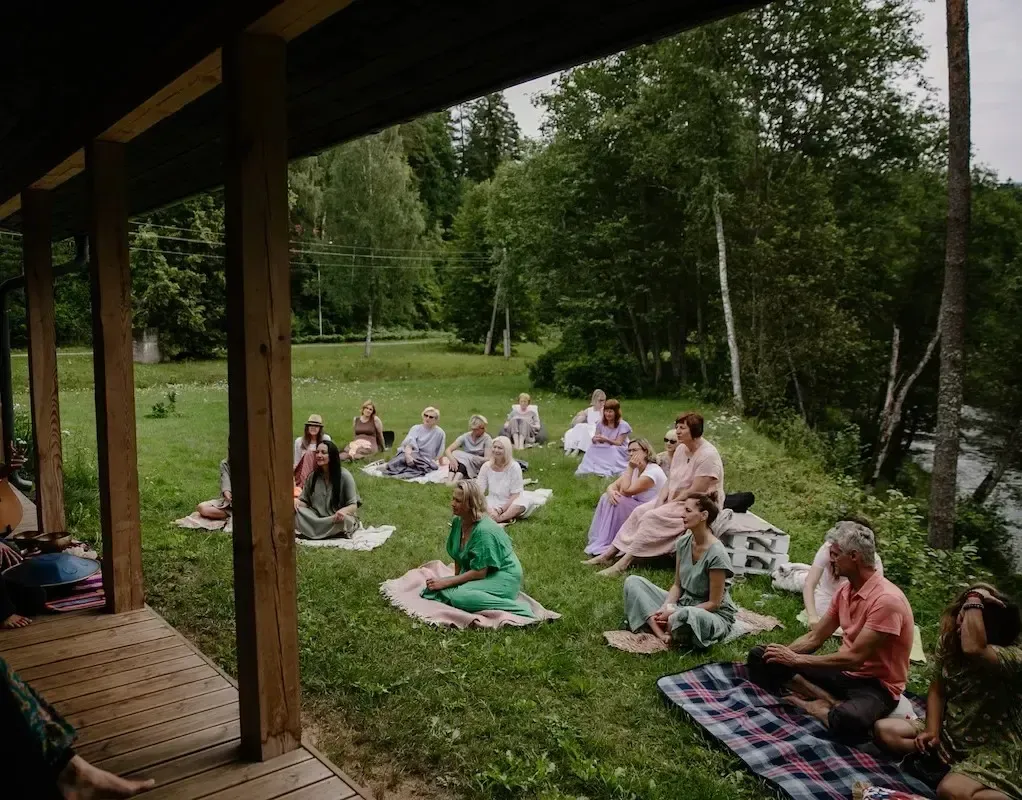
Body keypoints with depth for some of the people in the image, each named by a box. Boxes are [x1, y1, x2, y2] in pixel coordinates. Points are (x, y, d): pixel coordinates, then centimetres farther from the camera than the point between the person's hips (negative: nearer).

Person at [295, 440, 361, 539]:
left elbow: (353, 506, -10)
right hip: (317, 517, 4)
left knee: (343, 519, -38)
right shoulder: (313, 476, 4)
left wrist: (343, 511, -34)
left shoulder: (344, 476, -10)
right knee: (295, 511, -24)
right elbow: (305, 501, 10)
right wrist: (298, 503, -15)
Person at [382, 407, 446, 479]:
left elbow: (439, 453, 15)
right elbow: (409, 443, -10)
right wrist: (408, 455, -29)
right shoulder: (415, 428, 8)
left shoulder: (440, 433, 5)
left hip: (425, 460, -1)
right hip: (411, 455, 1)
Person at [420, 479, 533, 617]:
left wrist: (445, 582, -17)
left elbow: (479, 572, -22)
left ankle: (515, 608, -25)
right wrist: (456, 579, -3)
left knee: (460, 597, -32)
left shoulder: (484, 531, -24)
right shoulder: (457, 522, 1)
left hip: (503, 578, -8)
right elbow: (458, 557, 12)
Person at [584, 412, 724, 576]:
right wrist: (660, 502, -7)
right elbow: (670, 481, 8)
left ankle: (623, 563, -20)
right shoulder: (681, 449, 5)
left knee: (652, 518, -23)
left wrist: (670, 503, -14)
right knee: (639, 511, -6)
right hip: (675, 499, 8)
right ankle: (610, 553, -4)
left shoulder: (707, 455, -22)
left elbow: (694, 492, -23)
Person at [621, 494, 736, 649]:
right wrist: (665, 607, -15)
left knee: (685, 615, -44)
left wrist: (673, 613, -20)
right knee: (633, 581, -4)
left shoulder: (716, 554, -23)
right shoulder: (683, 543, -2)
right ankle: (661, 635, -21)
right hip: (683, 604, 8)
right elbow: (677, 585, 5)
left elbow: (713, 603, -18)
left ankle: (669, 634, -9)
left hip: (715, 615, -8)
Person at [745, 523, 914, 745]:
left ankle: (815, 706, -10)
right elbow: (814, 638, 9)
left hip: (875, 685, -8)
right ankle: (830, 702, -14)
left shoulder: (887, 599, -24)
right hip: (842, 671, 8)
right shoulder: (845, 591, 4)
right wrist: (786, 653, -10)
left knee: (848, 720, -44)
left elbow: (855, 657, -26)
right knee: (761, 657, -3)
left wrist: (796, 659, -20)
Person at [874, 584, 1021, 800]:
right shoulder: (949, 640, -2)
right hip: (950, 732, 8)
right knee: (884, 730, -4)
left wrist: (974, 601, -38)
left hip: (993, 750, -8)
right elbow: (937, 690, 6)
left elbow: (972, 649, -49)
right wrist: (931, 731, -8)